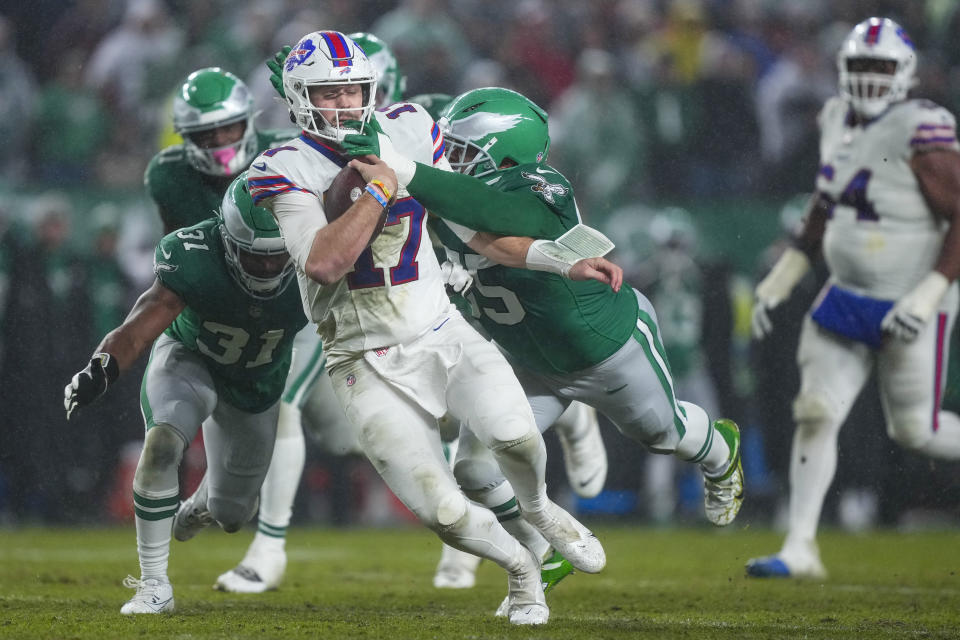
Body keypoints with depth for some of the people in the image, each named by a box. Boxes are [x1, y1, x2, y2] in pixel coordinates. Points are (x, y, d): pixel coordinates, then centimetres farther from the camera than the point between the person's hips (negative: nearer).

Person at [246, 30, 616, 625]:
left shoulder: (409, 131, 3)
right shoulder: (288, 170, -10)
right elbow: (323, 264, -27)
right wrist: (379, 190, -23)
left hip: (442, 333, 3)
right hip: (370, 363, -3)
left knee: (514, 436, -25)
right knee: (446, 514, -15)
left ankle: (538, 509, 11)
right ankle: (520, 568, 18)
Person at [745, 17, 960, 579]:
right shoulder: (839, 121, 4)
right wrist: (782, 279, 18)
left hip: (909, 305, -6)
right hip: (849, 297, 6)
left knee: (914, 429, 3)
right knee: (816, 412, -3)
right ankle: (800, 549, 1)